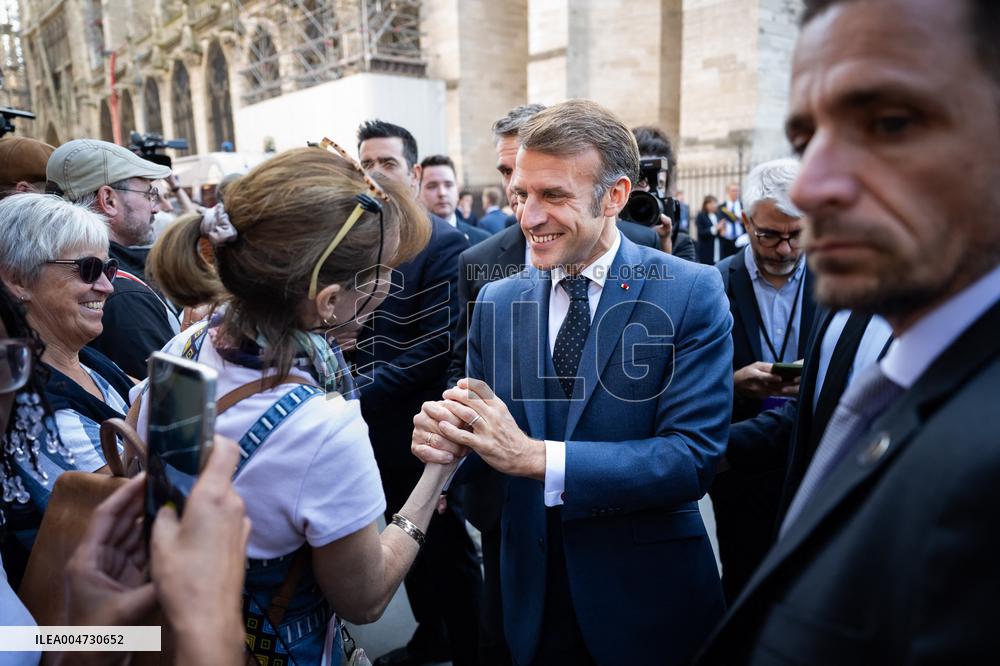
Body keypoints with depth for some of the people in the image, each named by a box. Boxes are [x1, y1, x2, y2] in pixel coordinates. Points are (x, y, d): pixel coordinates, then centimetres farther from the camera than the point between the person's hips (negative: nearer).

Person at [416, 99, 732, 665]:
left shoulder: (692, 293, -14)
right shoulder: (497, 301, -1)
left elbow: (695, 456, -21)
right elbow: (486, 443, 3)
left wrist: (536, 457, -29)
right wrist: (445, 437, -21)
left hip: (647, 600, -3)